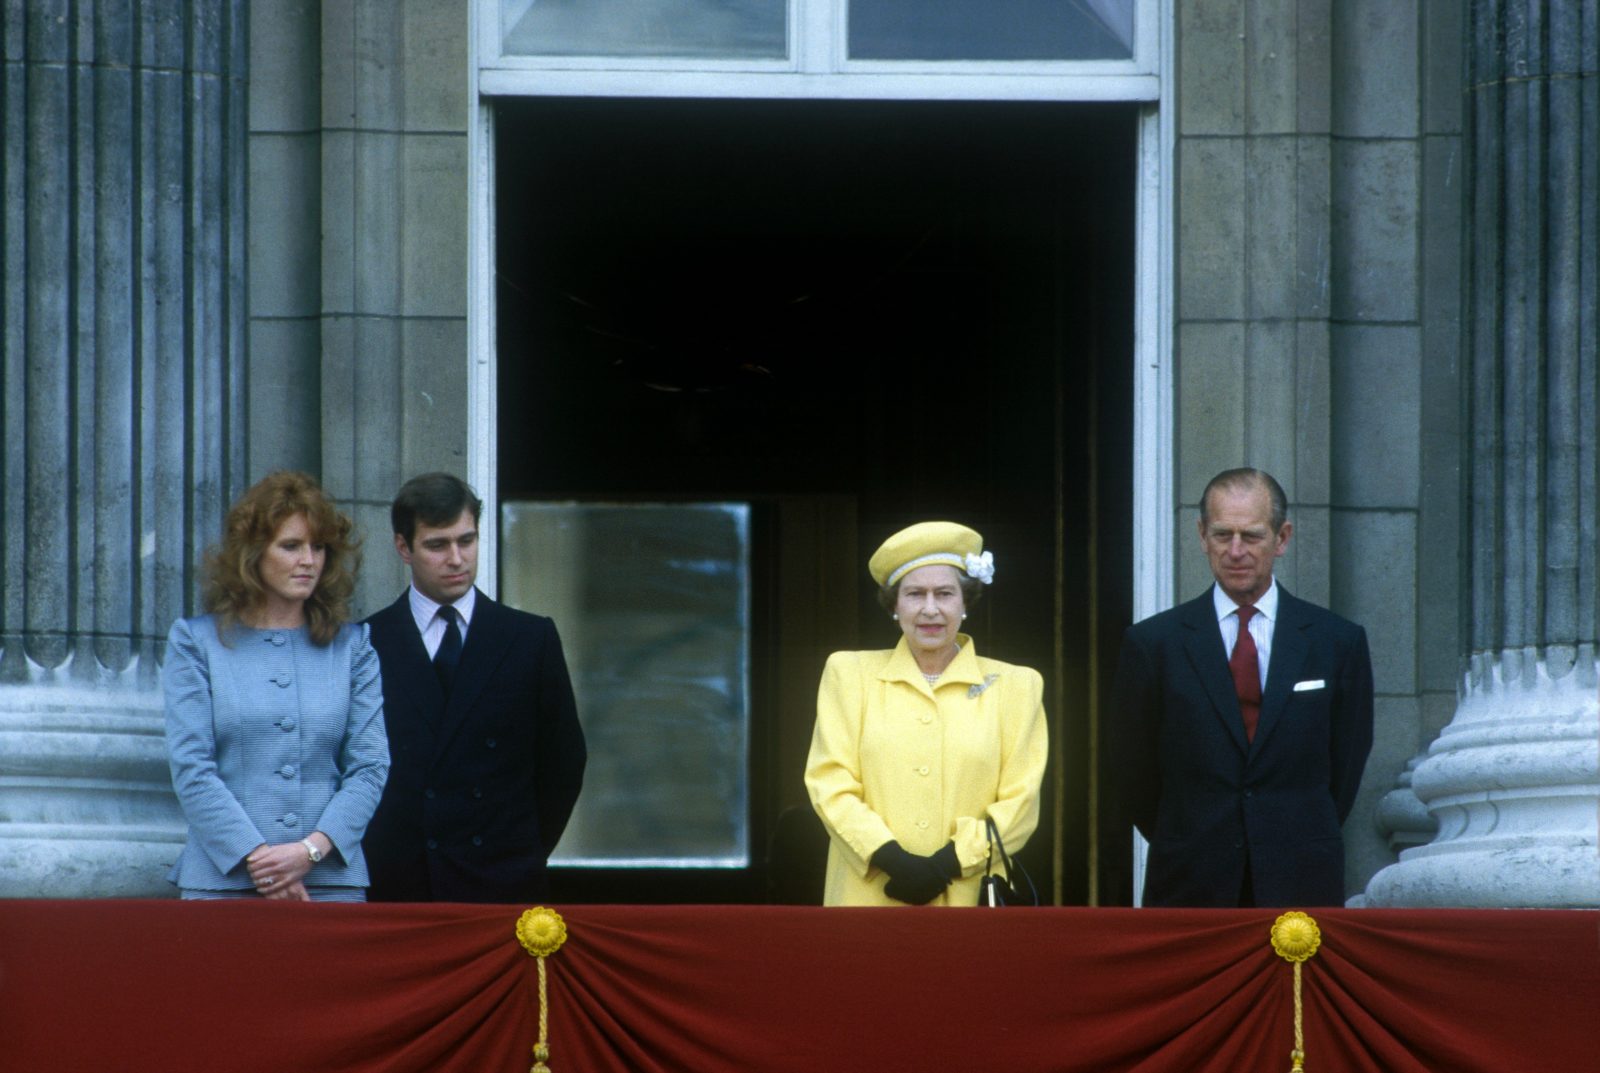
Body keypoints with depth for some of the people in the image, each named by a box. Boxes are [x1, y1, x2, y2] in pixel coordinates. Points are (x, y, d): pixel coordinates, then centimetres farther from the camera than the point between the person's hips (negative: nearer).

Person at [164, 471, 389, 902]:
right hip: (224, 880, -1)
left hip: (331, 880, 2)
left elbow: (370, 765, 5)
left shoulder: (351, 646, 12)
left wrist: (311, 849, -10)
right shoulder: (195, 641, 6)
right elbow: (190, 768, -1)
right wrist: (256, 858, -11)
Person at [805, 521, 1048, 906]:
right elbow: (830, 784, 4)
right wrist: (892, 858, -11)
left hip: (967, 900, 0)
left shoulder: (1014, 686, 12)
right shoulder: (850, 674, 13)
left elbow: (1019, 801, 4)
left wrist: (948, 864, -11)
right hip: (867, 899, 0)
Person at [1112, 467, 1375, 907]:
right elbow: (1135, 767, 9)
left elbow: (1347, 760, 12)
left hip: (1300, 889, 0)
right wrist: (1182, 847, 11)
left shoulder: (1337, 642, 5)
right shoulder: (1153, 643, 3)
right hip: (1192, 889, 0)